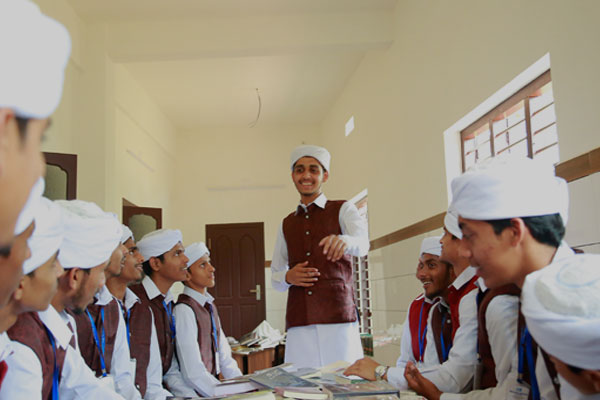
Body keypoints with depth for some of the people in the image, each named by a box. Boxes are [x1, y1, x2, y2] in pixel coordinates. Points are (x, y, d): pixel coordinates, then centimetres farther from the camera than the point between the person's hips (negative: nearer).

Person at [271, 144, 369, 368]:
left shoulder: (342, 210, 8)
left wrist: (344, 241, -36)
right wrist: (288, 277, -1)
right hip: (298, 325, 3)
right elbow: (274, 277, 23)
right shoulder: (286, 225, 20)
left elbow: (362, 243, -13)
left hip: (338, 319, -3)